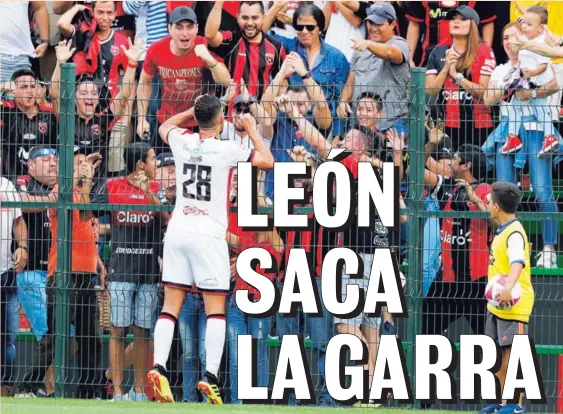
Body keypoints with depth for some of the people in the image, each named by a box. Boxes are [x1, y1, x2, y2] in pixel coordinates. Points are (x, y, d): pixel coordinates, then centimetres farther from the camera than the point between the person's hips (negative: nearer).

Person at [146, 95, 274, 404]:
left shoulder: (182, 142, 4)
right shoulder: (227, 149, -8)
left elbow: (165, 126, 29)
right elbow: (267, 161, 2)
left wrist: (195, 110, 29)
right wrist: (252, 130, 13)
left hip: (177, 231, 4)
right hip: (208, 234, -4)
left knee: (171, 307, 3)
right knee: (215, 309, -1)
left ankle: (159, 368, -12)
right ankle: (210, 376, -12)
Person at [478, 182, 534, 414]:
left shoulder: (514, 233, -17)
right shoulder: (502, 231, 14)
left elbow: (518, 263, -34)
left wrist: (508, 288, -49)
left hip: (513, 305, -10)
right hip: (497, 305, 10)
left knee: (512, 353, -7)